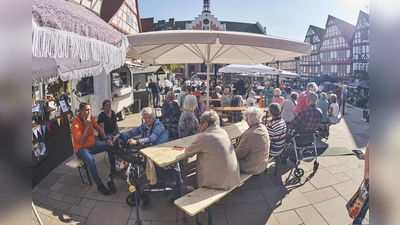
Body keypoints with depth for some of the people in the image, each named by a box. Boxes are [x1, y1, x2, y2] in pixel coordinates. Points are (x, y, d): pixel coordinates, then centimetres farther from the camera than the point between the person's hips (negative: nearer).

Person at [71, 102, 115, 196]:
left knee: (110, 146, -12)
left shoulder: (90, 117, -5)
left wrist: (106, 139, -7)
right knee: (90, 159, -36)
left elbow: (98, 128, 6)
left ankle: (113, 170, 6)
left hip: (93, 144, 7)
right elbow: (81, 142, -29)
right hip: (81, 149, -7)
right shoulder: (76, 123, -24)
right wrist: (87, 126, -32)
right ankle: (100, 185, -22)